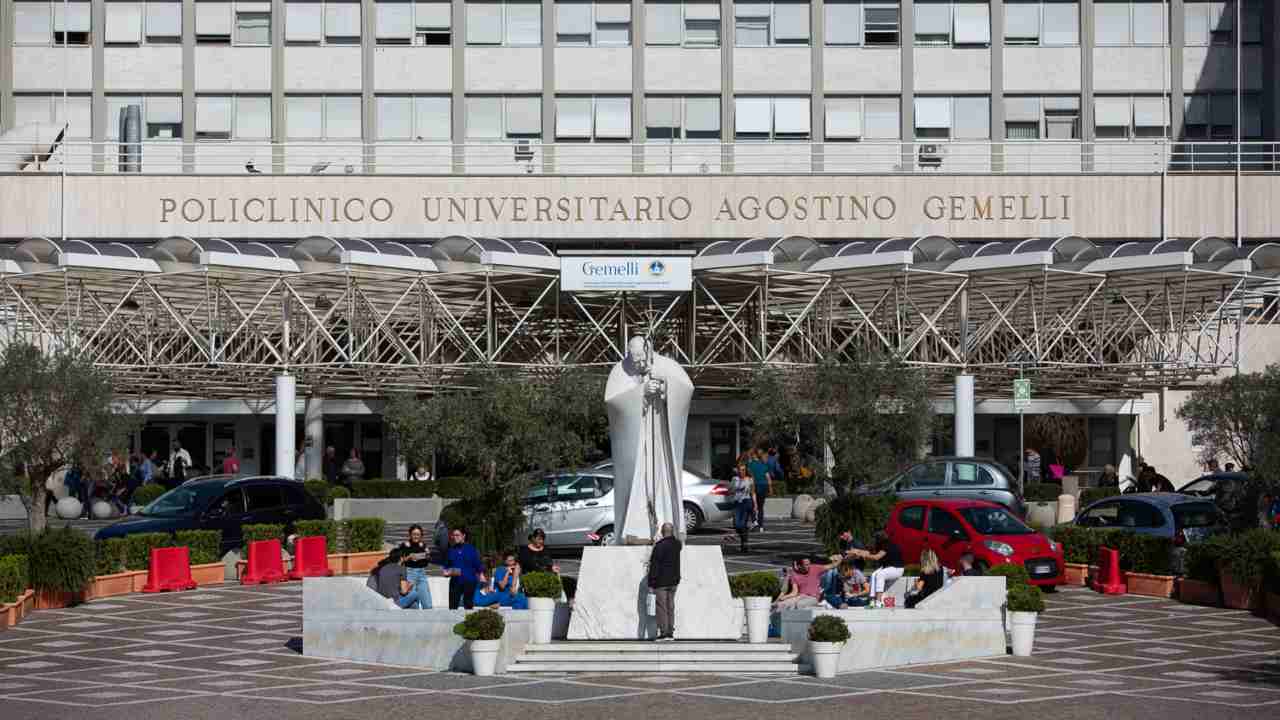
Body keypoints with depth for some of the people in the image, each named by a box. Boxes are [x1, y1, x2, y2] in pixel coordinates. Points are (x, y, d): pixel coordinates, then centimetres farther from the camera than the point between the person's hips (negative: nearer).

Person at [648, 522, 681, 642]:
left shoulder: (659, 546, -15)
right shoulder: (677, 544, 4)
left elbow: (654, 565, -14)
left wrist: (651, 583, -10)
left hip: (661, 582, -6)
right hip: (673, 581, 6)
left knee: (661, 607, -3)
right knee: (670, 607, 11)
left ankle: (663, 632, -6)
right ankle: (670, 632, 12)